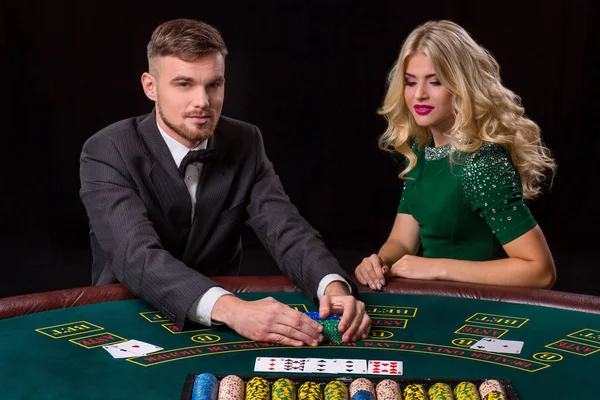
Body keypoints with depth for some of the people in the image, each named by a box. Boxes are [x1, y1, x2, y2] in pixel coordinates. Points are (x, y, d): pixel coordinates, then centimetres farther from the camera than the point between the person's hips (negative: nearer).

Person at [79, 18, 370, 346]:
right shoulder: (107, 153, -15)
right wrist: (231, 308, -44)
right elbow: (137, 257, -29)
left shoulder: (245, 144, -3)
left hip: (220, 330, 3)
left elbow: (287, 231, -12)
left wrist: (334, 286, -32)